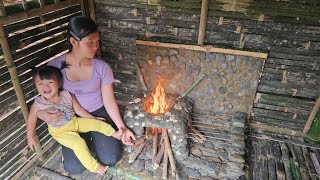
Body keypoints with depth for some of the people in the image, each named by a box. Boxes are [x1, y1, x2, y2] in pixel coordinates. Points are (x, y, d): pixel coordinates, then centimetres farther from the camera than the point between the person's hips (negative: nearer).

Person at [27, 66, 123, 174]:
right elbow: (31, 120, -6)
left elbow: (79, 110, -6)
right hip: (61, 132, -3)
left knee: (97, 123, -5)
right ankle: (93, 166, -10)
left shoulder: (67, 95, -19)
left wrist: (94, 119, -2)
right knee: (79, 144, -22)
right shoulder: (38, 104, -23)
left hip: (75, 122, 3)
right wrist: (30, 137, 1)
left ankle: (114, 134, 16)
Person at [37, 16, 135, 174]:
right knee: (74, 168, -10)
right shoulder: (55, 66, -15)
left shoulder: (102, 67, -15)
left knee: (110, 160, -9)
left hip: (99, 114, 0)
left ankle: (94, 137, 21)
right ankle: (86, 138, 20)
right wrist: (42, 113, -27)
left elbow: (109, 101, -9)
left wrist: (122, 128, -15)